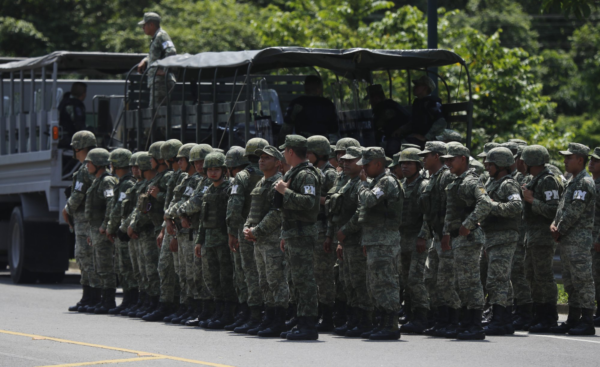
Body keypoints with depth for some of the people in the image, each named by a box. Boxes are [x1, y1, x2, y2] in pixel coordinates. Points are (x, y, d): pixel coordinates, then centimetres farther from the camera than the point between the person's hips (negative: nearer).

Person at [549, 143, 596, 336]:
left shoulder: (585, 183, -13)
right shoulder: (572, 182, 19)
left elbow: (574, 212, -18)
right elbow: (563, 207, 19)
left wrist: (559, 231, -10)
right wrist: (554, 224, 1)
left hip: (579, 238, -10)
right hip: (567, 240, 10)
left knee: (583, 280, -9)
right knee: (570, 282, 12)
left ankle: (587, 322, -8)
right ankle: (573, 320, 18)